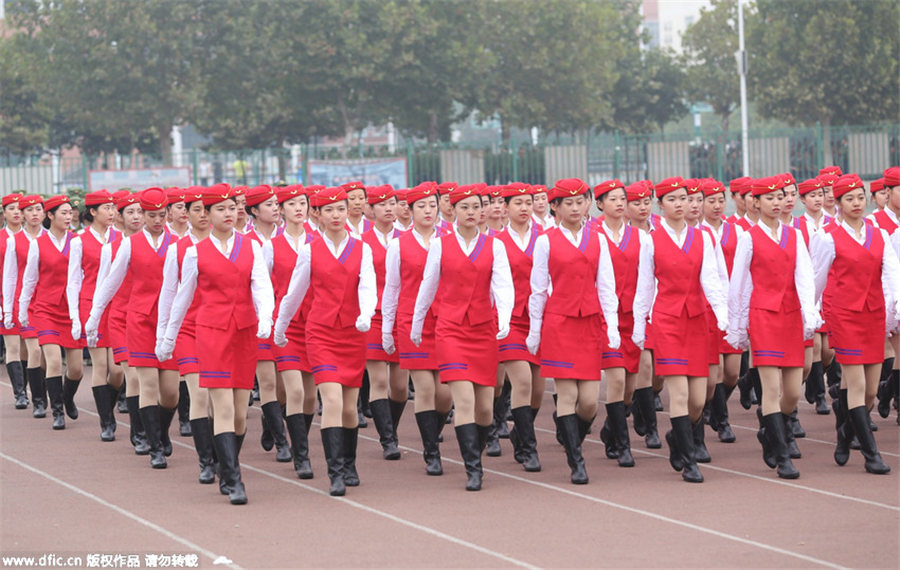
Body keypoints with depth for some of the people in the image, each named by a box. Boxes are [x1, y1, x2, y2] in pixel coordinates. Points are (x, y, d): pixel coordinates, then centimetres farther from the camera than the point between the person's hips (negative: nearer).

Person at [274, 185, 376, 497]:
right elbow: (294, 292, 12)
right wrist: (279, 327, 20)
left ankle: (349, 466, 29)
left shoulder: (362, 249, 4)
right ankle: (336, 473, -17)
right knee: (332, 401, -16)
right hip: (320, 333, -2)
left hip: (353, 333, 2)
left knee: (350, 407, 8)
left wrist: (365, 315, -29)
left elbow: (367, 287, -10)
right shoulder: (310, 251, 2)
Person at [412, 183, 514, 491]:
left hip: (484, 330, 2)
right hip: (451, 330, -2)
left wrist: (504, 319, -25)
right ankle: (473, 469, -14)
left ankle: (476, 452, 30)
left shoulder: (494, 246, 4)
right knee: (464, 399, -16)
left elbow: (503, 285, -8)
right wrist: (416, 325, 19)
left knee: (485, 406, 4)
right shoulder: (440, 245, 3)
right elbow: (428, 287, 12)